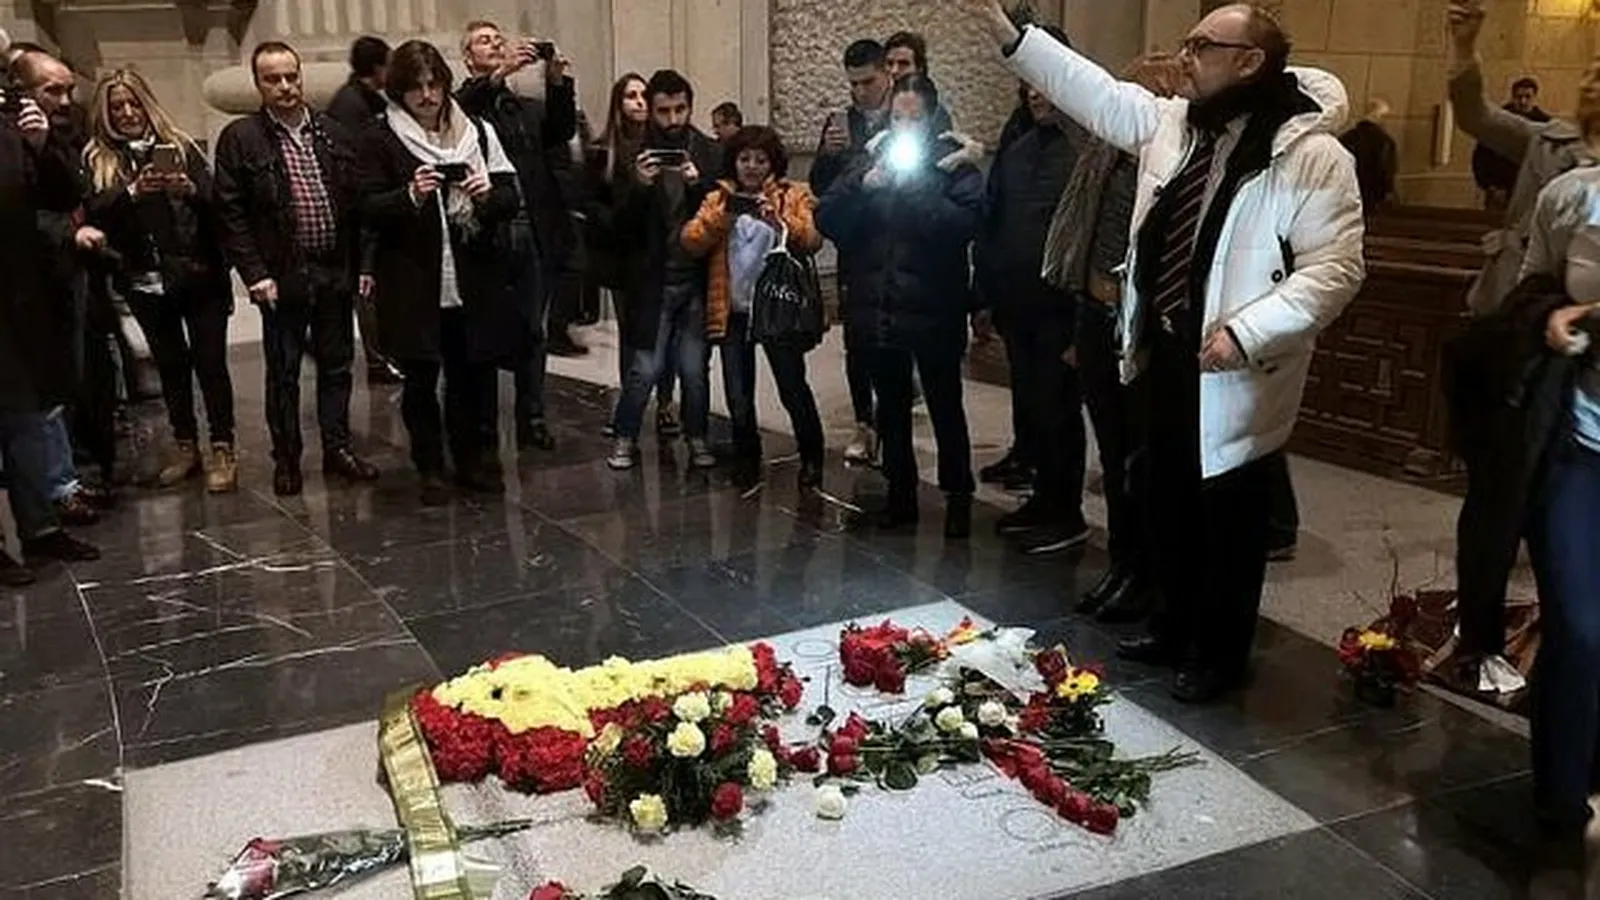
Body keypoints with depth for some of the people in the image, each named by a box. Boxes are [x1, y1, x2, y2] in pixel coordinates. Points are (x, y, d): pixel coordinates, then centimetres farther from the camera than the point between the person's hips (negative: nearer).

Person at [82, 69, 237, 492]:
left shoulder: (180, 146, 5)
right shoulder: (98, 160, 7)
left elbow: (216, 203, -2)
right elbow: (97, 212, -7)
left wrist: (190, 190, -22)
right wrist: (134, 191, -23)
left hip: (198, 275, -2)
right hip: (145, 280, 2)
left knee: (210, 361, -2)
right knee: (170, 364, 10)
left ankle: (222, 449, 5)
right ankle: (185, 447, 21)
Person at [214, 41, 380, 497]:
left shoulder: (334, 134, 7)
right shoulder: (240, 138, -4)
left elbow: (356, 202, 9)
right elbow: (231, 215, -6)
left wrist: (362, 264, 3)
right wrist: (255, 274, -12)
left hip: (336, 272, 3)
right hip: (282, 276, -3)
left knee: (337, 365, 11)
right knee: (283, 371, 6)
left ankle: (337, 447, 23)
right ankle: (286, 458, 16)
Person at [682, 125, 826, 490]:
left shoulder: (793, 195, 5)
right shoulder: (719, 197, 11)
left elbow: (812, 240, -10)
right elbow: (691, 242, -1)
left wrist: (780, 220, -25)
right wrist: (719, 218, -17)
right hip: (732, 311, 2)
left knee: (793, 388, 0)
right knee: (738, 396, 4)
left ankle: (812, 457, 18)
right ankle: (747, 458, 22)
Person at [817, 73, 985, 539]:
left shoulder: (954, 162, -4)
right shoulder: (872, 157, 9)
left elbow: (967, 222, -21)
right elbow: (826, 219, 0)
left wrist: (915, 190, -21)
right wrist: (862, 187, -14)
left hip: (934, 309, -5)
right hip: (878, 307, 5)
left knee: (945, 408, 4)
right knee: (891, 408, 15)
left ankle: (958, 498, 16)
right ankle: (900, 494, 29)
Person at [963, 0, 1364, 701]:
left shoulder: (1312, 156, -14)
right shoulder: (1172, 124, 8)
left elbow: (1336, 268, -18)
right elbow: (1093, 92, 11)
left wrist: (1245, 331, -26)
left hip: (1233, 374, -7)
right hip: (1164, 355, 7)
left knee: (1229, 521, 7)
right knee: (1170, 505, 20)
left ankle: (1220, 655, 25)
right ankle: (1177, 630, 38)